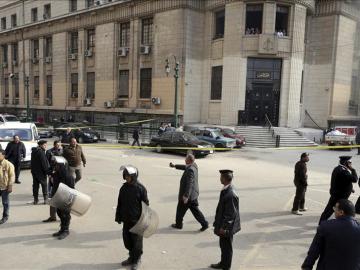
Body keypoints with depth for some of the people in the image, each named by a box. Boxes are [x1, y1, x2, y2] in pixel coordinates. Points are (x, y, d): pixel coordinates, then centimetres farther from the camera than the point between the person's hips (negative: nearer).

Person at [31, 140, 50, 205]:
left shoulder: (33, 151, 12)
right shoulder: (41, 152, -16)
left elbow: (32, 162, 18)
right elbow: (44, 163, -18)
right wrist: (47, 171, -13)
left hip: (34, 171, 7)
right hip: (41, 171, -7)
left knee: (35, 185, 10)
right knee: (44, 184, 2)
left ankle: (35, 199, 13)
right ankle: (45, 199, 2)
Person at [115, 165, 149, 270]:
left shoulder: (140, 189, -14)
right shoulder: (124, 188, 2)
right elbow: (120, 204, 11)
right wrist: (119, 217, 12)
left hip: (137, 221, -5)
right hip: (126, 220, 6)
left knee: (136, 241, 7)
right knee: (127, 240, 15)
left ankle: (136, 260, 25)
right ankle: (131, 257, 35)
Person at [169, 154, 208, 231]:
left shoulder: (190, 170, -26)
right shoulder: (193, 166, 2)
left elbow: (189, 183, -32)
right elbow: (185, 167, 23)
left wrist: (186, 196, -36)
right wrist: (175, 166, 29)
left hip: (188, 194, -8)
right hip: (193, 194, 9)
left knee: (180, 209, 12)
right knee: (195, 210, 15)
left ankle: (178, 224, 29)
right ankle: (204, 224, 13)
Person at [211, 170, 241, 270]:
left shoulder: (231, 194, -29)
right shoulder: (225, 190, 0)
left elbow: (231, 213, -25)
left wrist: (223, 227, -20)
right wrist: (218, 224, 18)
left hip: (226, 227, -9)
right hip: (223, 225, 9)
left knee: (226, 247, 9)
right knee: (223, 245, 24)